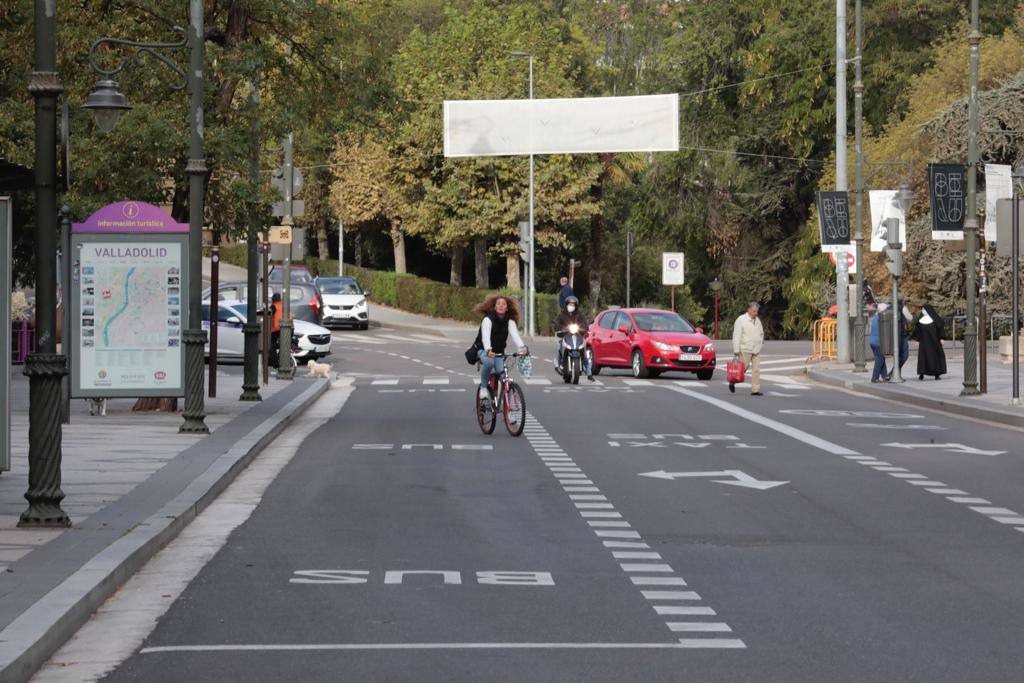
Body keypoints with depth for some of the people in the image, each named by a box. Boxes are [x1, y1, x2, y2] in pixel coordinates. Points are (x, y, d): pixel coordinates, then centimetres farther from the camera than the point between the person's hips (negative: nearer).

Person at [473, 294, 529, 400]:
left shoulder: (509, 321, -6)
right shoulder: (488, 319, -17)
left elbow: (515, 335, -23)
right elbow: (485, 336, -33)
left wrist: (522, 347, -43)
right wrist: (488, 350, -52)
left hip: (499, 352, 4)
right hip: (484, 350, -4)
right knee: (489, 362, -37)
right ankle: (483, 388, -15)